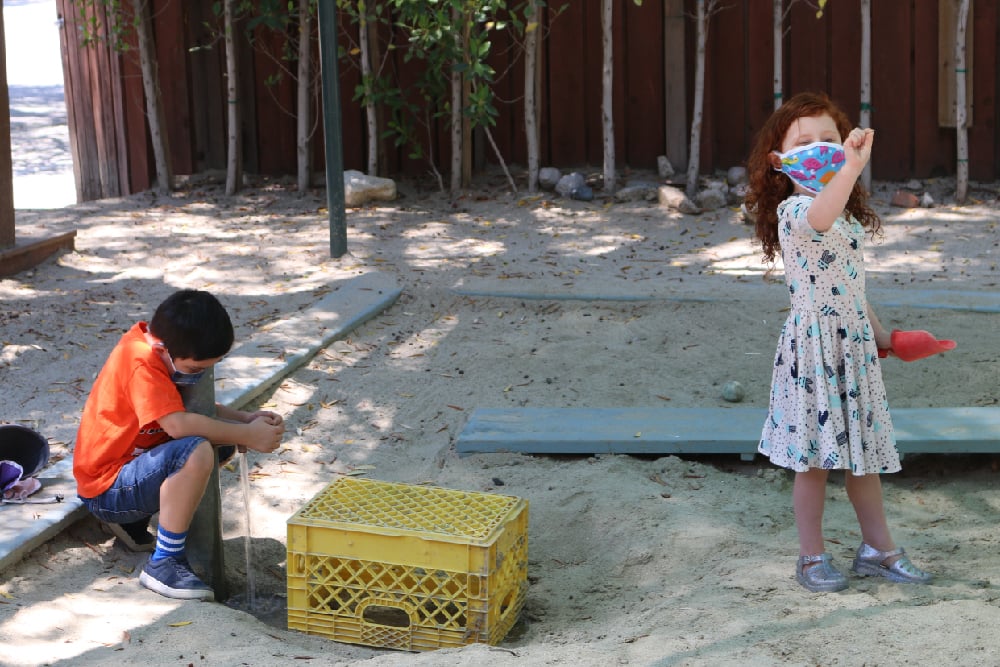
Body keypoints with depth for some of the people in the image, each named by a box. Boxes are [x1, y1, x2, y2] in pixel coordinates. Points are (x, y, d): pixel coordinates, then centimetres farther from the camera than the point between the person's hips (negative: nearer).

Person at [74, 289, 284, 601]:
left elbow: (200, 408, 15)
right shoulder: (140, 364, -24)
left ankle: (136, 521, 13)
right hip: (107, 490, -10)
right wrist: (248, 435, -26)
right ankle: (163, 564, -22)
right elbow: (178, 423, -35)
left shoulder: (158, 345, 4)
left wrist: (247, 419, -2)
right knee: (196, 452, -32)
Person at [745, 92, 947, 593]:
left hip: (855, 343, 7)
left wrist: (880, 334, 20)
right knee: (816, 456, -1)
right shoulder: (792, 210, -13)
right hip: (815, 342, -7)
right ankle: (812, 558, 12)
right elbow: (819, 218, -40)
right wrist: (852, 167, -51)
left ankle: (878, 549, 25)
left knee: (863, 450, 14)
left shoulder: (848, 216, 14)